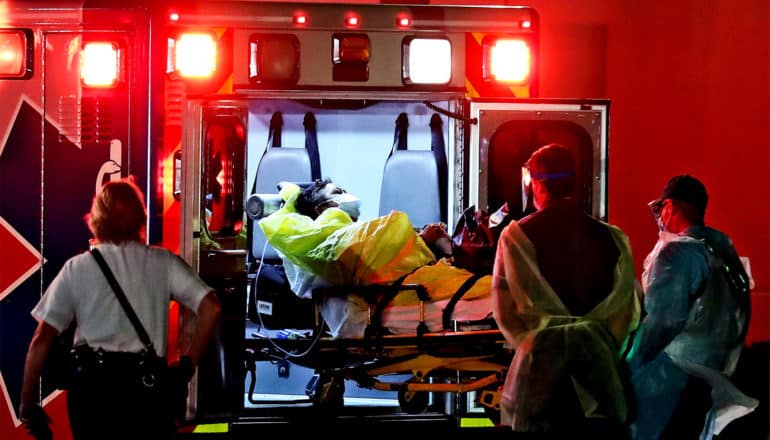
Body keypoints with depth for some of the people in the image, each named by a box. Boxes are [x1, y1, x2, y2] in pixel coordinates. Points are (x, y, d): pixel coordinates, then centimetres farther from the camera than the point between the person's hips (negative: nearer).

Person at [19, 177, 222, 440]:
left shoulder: (77, 268, 5)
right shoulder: (164, 263, 5)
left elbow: (41, 339, 2)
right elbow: (211, 308, -6)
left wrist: (28, 404, 8)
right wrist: (188, 364, 4)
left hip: (91, 386, 1)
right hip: (148, 386, 0)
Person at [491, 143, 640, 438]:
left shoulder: (516, 235, -5)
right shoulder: (611, 237, 1)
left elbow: (505, 308, -3)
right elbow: (628, 309, 3)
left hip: (541, 367, -2)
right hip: (599, 367, 2)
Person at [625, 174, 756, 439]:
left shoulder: (677, 252, -15)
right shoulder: (722, 246, 10)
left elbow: (661, 320, -20)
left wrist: (633, 364, -9)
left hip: (674, 373, -8)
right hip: (712, 371, 8)